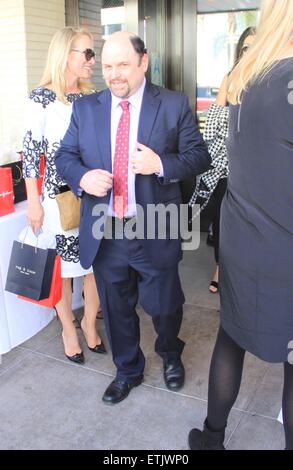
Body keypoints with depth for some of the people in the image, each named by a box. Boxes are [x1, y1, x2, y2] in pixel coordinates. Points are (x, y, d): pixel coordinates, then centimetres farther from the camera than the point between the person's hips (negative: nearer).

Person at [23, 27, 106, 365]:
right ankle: (69, 328, 30)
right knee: (62, 269, 8)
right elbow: (31, 151, -6)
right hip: (58, 198, -4)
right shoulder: (42, 98, -6)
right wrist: (33, 202, -8)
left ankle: (89, 321, 32)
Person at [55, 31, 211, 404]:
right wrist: (82, 176, -15)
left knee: (164, 306, 15)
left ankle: (170, 355, 49)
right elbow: (65, 156, 7)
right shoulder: (85, 108, 4)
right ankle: (128, 370, 43)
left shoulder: (174, 105, -3)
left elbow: (199, 156, -4)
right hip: (104, 234, 3)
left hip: (155, 234, -2)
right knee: (116, 309, 18)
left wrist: (161, 164, -22)